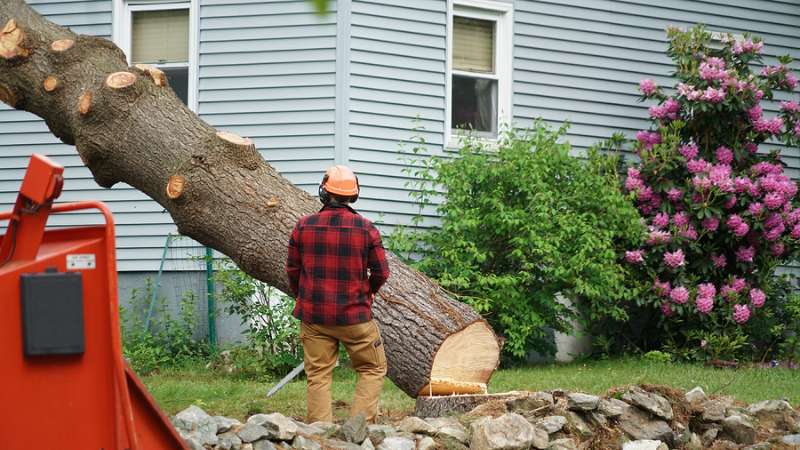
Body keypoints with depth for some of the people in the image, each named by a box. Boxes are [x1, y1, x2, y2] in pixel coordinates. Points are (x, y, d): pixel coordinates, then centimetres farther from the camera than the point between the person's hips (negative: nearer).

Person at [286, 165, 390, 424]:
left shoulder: (303, 227, -4)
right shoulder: (366, 228, -8)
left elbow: (292, 269, 4)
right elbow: (381, 273, -3)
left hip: (313, 315, 2)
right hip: (354, 315, -2)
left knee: (318, 376, 8)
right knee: (373, 370, 12)